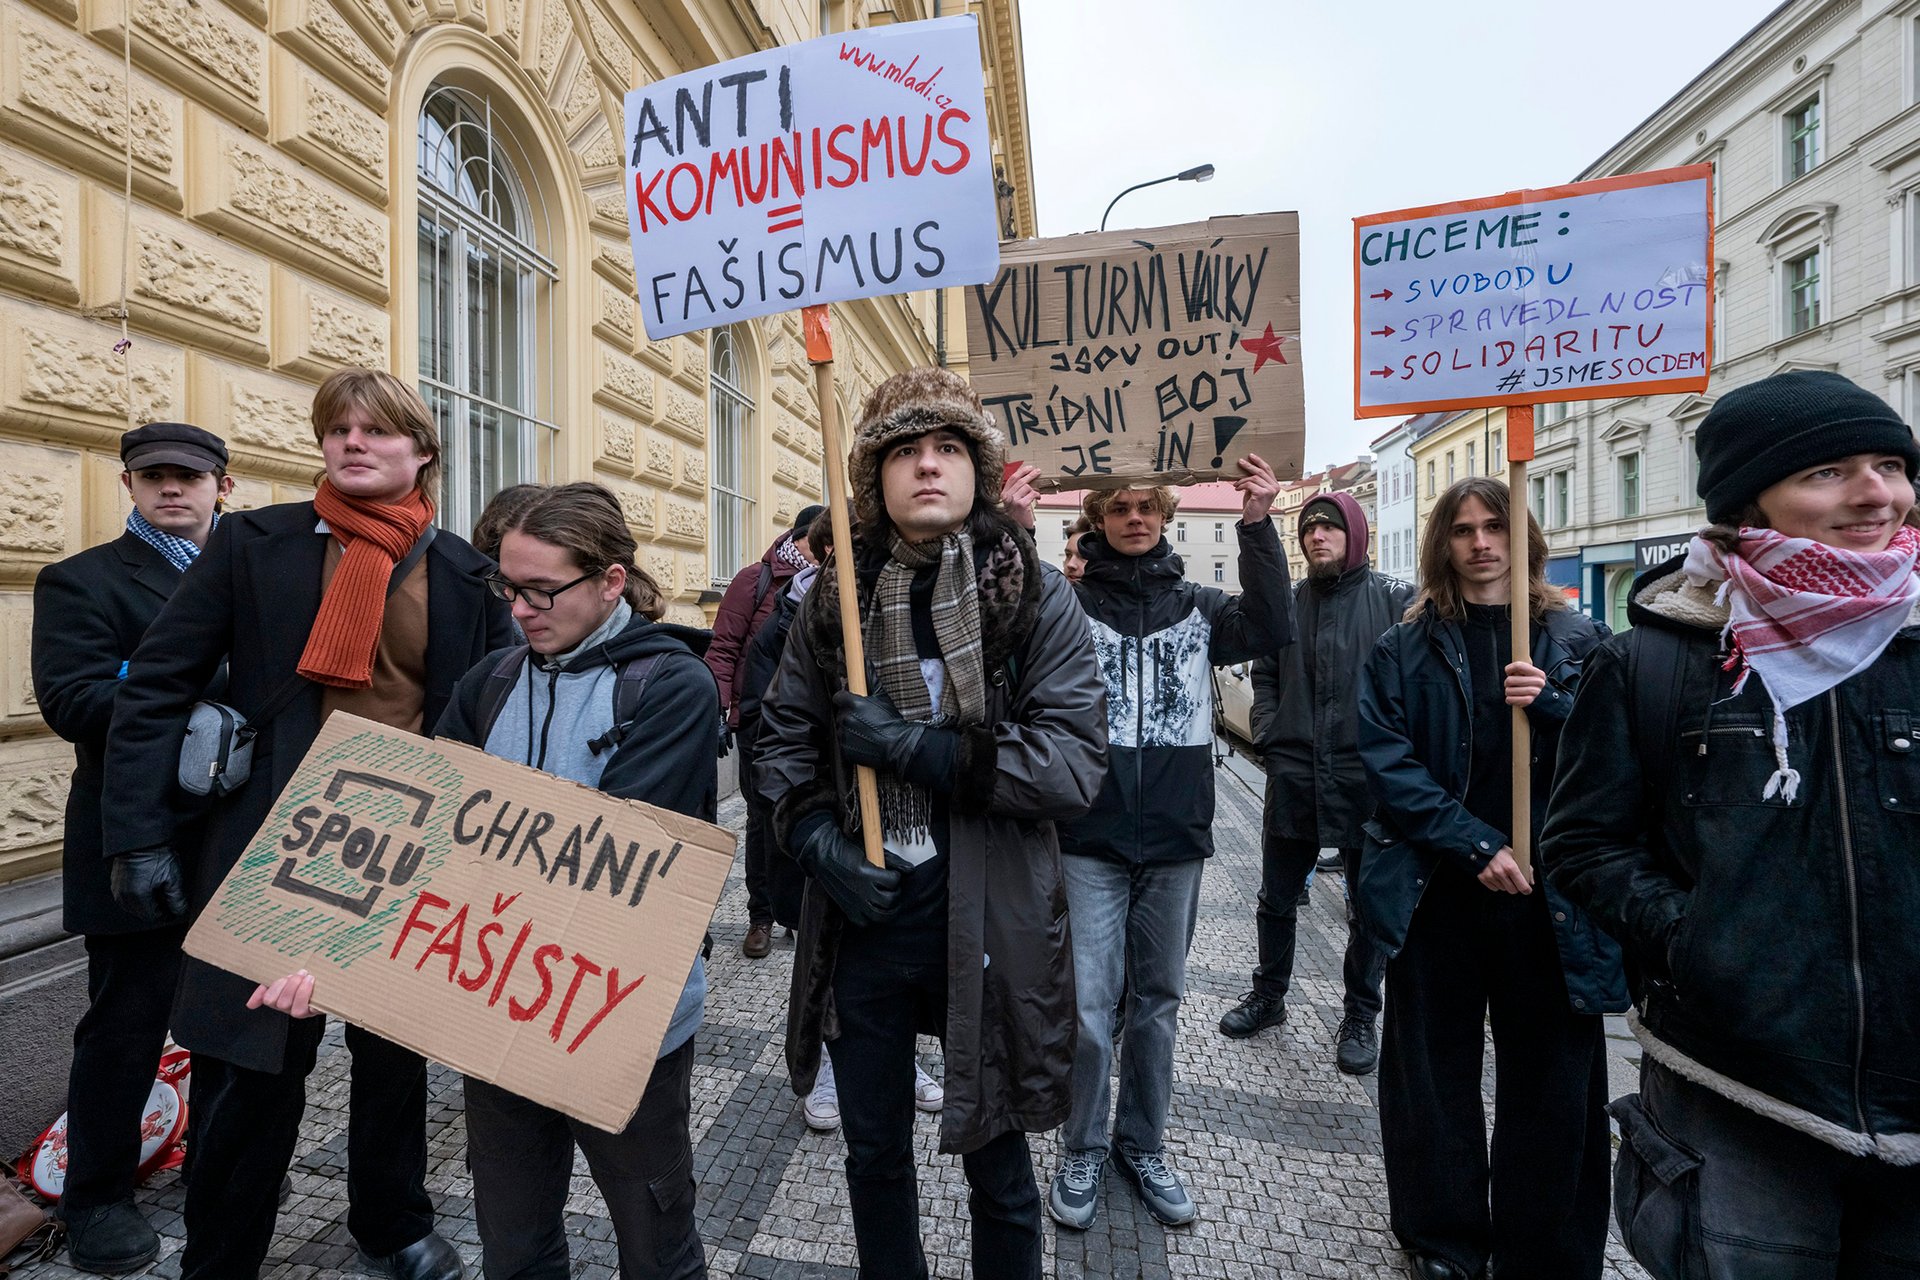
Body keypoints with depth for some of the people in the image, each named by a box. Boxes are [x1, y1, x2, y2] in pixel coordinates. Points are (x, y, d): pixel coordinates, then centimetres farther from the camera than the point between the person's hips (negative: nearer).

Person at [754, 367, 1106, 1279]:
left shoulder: (1036, 597, -9)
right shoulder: (833, 598, 1)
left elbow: (1076, 763, -16)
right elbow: (782, 737, 7)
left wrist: (913, 745, -20)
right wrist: (821, 842, -9)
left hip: (986, 923, -2)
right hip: (861, 916, 3)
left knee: (997, 1162, 20)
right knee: (873, 1151, 25)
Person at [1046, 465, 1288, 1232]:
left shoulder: (1197, 606, 7)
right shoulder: (1069, 602, -1)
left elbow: (1271, 632, -9)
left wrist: (1257, 527, -18)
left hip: (1176, 838, 3)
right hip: (1091, 838, -2)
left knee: (1158, 1000, 16)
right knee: (1089, 1005, 3)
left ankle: (1143, 1146, 36)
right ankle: (1082, 1152, 28)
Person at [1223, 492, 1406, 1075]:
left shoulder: (1394, 599, -3)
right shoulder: (1287, 602, 7)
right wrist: (1268, 736, 1)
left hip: (1367, 777, -3)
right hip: (1293, 777, 3)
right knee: (1277, 899, 15)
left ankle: (1361, 1017, 32)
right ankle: (1269, 995, 35)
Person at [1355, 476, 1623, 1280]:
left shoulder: (1577, 640, 5)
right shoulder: (1404, 650, 1)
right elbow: (1388, 763, -7)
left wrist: (1553, 706, -17)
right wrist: (1477, 847, -15)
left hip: (1550, 895, 1)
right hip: (1437, 891, 0)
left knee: (1553, 1078, 10)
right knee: (1435, 1074, 13)